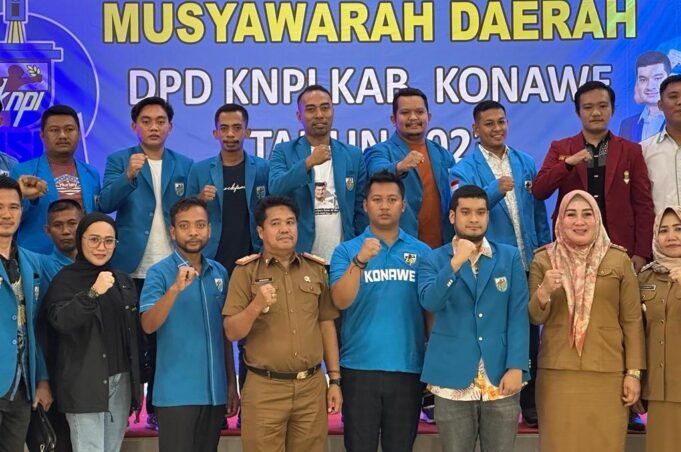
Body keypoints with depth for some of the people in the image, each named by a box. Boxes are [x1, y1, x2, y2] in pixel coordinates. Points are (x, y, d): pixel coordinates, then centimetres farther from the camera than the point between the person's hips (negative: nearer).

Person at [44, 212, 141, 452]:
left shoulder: (123, 280, 14)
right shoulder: (65, 279, -3)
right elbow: (60, 321, -21)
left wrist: (139, 378, 12)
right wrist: (93, 293, -33)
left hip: (122, 381, 5)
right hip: (85, 384, -5)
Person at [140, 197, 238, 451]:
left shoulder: (220, 273, 7)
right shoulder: (159, 273, -6)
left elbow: (225, 333, 12)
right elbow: (148, 325, -19)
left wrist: (232, 383, 10)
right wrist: (175, 288, -32)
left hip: (215, 391, 5)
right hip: (176, 392, -5)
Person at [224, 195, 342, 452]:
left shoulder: (316, 269, 8)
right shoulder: (246, 271, -2)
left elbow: (327, 324, 11)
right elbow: (232, 333, -5)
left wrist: (335, 379, 8)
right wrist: (256, 306, -23)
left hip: (312, 386, 3)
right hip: (264, 387, -2)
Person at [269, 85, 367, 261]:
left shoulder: (353, 155, 8)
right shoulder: (283, 152, 2)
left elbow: (361, 210, 10)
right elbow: (275, 190, -15)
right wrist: (309, 162, -25)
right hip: (297, 257, -2)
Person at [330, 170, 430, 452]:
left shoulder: (421, 252, 5)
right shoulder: (346, 250, 2)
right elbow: (341, 301, -12)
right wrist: (360, 260, -24)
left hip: (408, 367, 1)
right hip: (359, 366, -1)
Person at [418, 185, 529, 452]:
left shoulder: (510, 257, 7)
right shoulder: (434, 260, 4)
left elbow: (518, 315, 0)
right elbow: (429, 302, -14)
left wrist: (516, 367, -9)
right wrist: (455, 263, -24)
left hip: (501, 377, 1)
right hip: (453, 378, -1)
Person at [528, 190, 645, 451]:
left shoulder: (619, 260, 2)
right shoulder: (544, 260, 4)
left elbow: (632, 321, 3)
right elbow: (535, 318, 2)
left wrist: (634, 372, -1)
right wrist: (543, 292, -18)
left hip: (607, 375, 0)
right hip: (557, 373, 0)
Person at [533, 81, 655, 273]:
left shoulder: (631, 151, 6)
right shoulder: (559, 148, 6)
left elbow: (643, 205, 3)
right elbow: (538, 191, -4)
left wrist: (641, 253, -5)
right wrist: (568, 163, -18)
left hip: (619, 249, 0)